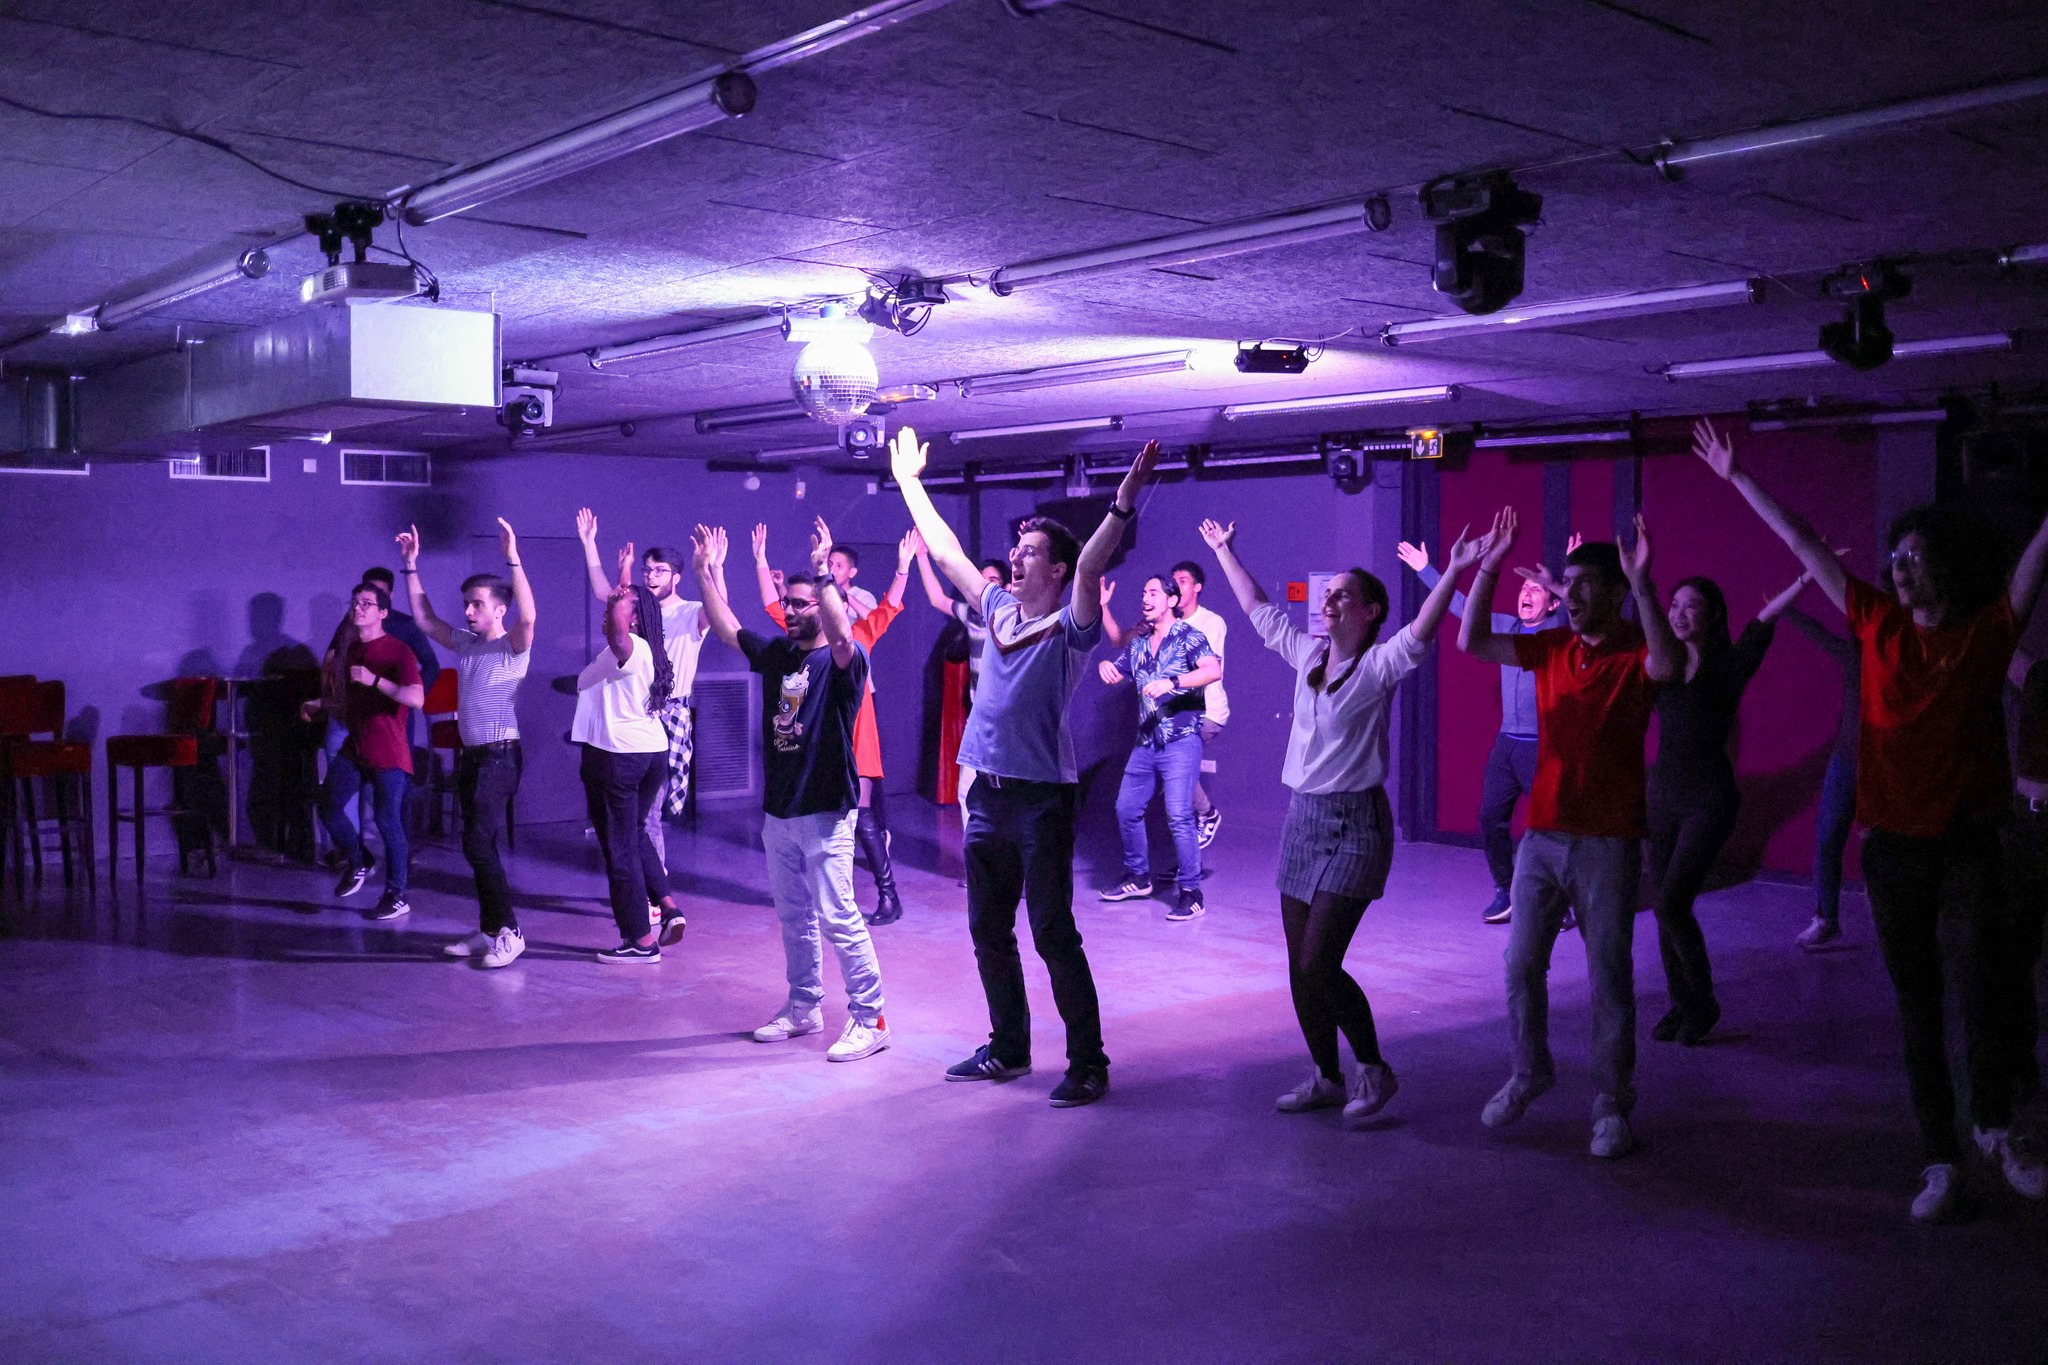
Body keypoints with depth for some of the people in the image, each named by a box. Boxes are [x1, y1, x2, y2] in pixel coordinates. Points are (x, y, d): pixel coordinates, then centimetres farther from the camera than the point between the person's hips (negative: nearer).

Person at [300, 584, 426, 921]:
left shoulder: (397, 652, -11)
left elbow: (417, 698, -25)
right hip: (354, 747, 7)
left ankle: (397, 896, 5)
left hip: (388, 753, -7)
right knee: (330, 810, 8)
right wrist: (319, 703, 12)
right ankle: (357, 864, 33)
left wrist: (375, 679, -31)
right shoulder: (350, 651, 12)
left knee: (388, 821, -6)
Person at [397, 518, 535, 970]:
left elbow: (528, 616, -29)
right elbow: (425, 619, 19)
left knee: (478, 841, -15)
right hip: (469, 754, 8)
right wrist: (410, 566, 13)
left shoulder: (514, 646, -9)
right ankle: (489, 931, 18)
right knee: (478, 845, 10)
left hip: (500, 756, -8)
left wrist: (512, 558, -34)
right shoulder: (465, 643, 12)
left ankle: (509, 931, -9)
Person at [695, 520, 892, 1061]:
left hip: (825, 813, -8)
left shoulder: (843, 661, -11)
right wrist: (707, 572, 8)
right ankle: (803, 1007, 28)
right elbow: (727, 629, 15)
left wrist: (822, 573, -37)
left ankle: (869, 1018, 0)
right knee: (793, 916, 16)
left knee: (838, 918, -8)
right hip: (777, 812, 8)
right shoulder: (776, 654, 11)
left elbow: (842, 636, -33)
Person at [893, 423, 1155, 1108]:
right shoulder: (999, 610, 11)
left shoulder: (1069, 627, -7)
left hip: (1042, 798, -7)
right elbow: (945, 549, 20)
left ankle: (1088, 1063, 4)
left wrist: (1123, 505, -40)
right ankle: (1008, 1046, 29)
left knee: (1053, 934, -5)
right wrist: (909, 481, 26)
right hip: (988, 795, 7)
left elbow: (1090, 567, -26)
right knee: (988, 930, 14)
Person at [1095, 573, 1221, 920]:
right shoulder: (1139, 643, 14)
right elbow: (1117, 675, 24)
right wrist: (1105, 667, 0)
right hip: (1146, 742, 8)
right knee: (1127, 809, 10)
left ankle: (1191, 892, -6)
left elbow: (1214, 670, -22)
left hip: (1181, 740, -7)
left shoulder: (1188, 636, -6)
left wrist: (1172, 682, -33)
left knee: (1179, 815, -13)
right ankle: (1138, 877, 28)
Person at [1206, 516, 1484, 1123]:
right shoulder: (1308, 652, 9)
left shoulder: (1380, 664, -9)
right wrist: (1225, 553, 30)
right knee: (1300, 967, 8)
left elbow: (1420, 632, -28)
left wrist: (1455, 571, -41)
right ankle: (1327, 1078, 22)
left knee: (1318, 965, -11)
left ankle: (1374, 1069, 9)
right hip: (1302, 817, 7)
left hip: (1354, 824, -7)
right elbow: (1258, 609, 22)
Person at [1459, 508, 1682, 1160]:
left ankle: (1611, 1104, 15)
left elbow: (1668, 665, -32)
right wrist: (1487, 569, -5)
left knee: (1609, 977, 3)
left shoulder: (1636, 651, -8)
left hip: (1608, 843, -5)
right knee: (1521, 965, 10)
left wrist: (1643, 585, -37)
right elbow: (1473, 642, 3)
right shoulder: (1553, 646, 6)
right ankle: (1529, 1072, 30)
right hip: (1542, 836, 5)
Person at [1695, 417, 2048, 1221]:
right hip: (1894, 843, 2)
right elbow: (1803, 543, 8)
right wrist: (1736, 477, 12)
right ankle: (1942, 1162, 16)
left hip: (1968, 843, -2)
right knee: (1917, 1005, 7)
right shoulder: (1878, 623, 4)